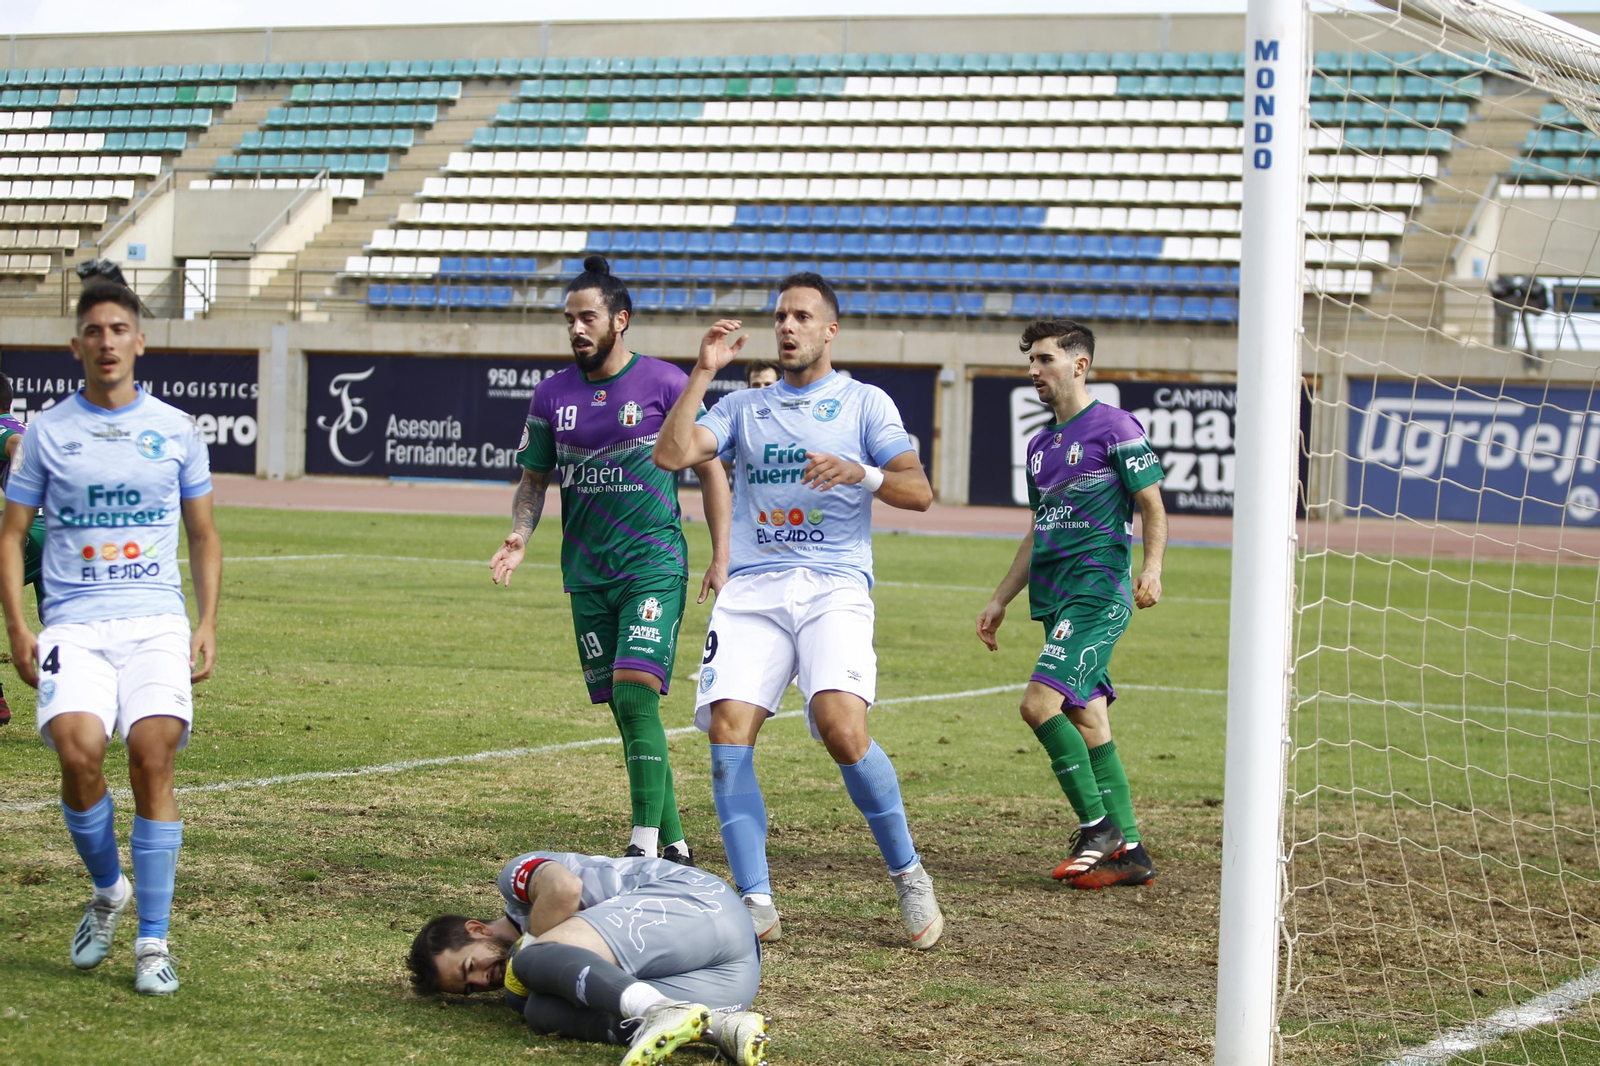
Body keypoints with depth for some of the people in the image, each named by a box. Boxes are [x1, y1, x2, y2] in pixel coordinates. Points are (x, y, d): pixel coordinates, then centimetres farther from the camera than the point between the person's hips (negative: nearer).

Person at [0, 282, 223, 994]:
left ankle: (153, 941, -8)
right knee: (79, 750, -24)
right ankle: (107, 891, 5)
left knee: (153, 756, -18)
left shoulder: (175, 429, 10)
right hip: (74, 623, 0)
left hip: (156, 621, 1)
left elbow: (204, 535, 17)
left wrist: (208, 623, 5)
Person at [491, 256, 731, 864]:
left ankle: (645, 843, -19)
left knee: (636, 694, -19)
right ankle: (674, 846, 15)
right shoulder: (552, 395, 7)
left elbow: (710, 469, 3)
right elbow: (534, 479, 15)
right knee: (624, 710, 5)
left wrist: (721, 558, -2)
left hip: (655, 567, -5)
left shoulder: (665, 383, -4)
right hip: (587, 575, 5)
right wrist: (520, 535, -6)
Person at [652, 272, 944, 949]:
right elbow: (671, 455, 5)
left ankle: (908, 876, -5)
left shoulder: (864, 403, 12)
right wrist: (703, 372, 2)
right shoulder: (743, 408, 20)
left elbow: (919, 492, 1)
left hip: (833, 587, -3)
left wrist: (860, 472, -17)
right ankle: (756, 903, -11)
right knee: (727, 728, -17)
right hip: (752, 588, 3)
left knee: (841, 725, -25)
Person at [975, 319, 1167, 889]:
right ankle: (1128, 851, 10)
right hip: (1055, 596, 8)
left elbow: (1153, 506, -7)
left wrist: (1151, 568, -23)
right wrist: (999, 601, 24)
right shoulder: (1040, 445, 19)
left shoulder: (1115, 426, -5)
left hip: (1098, 589, -8)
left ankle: (1098, 825, -9)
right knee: (1087, 720, 6)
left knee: (1040, 702, -19)